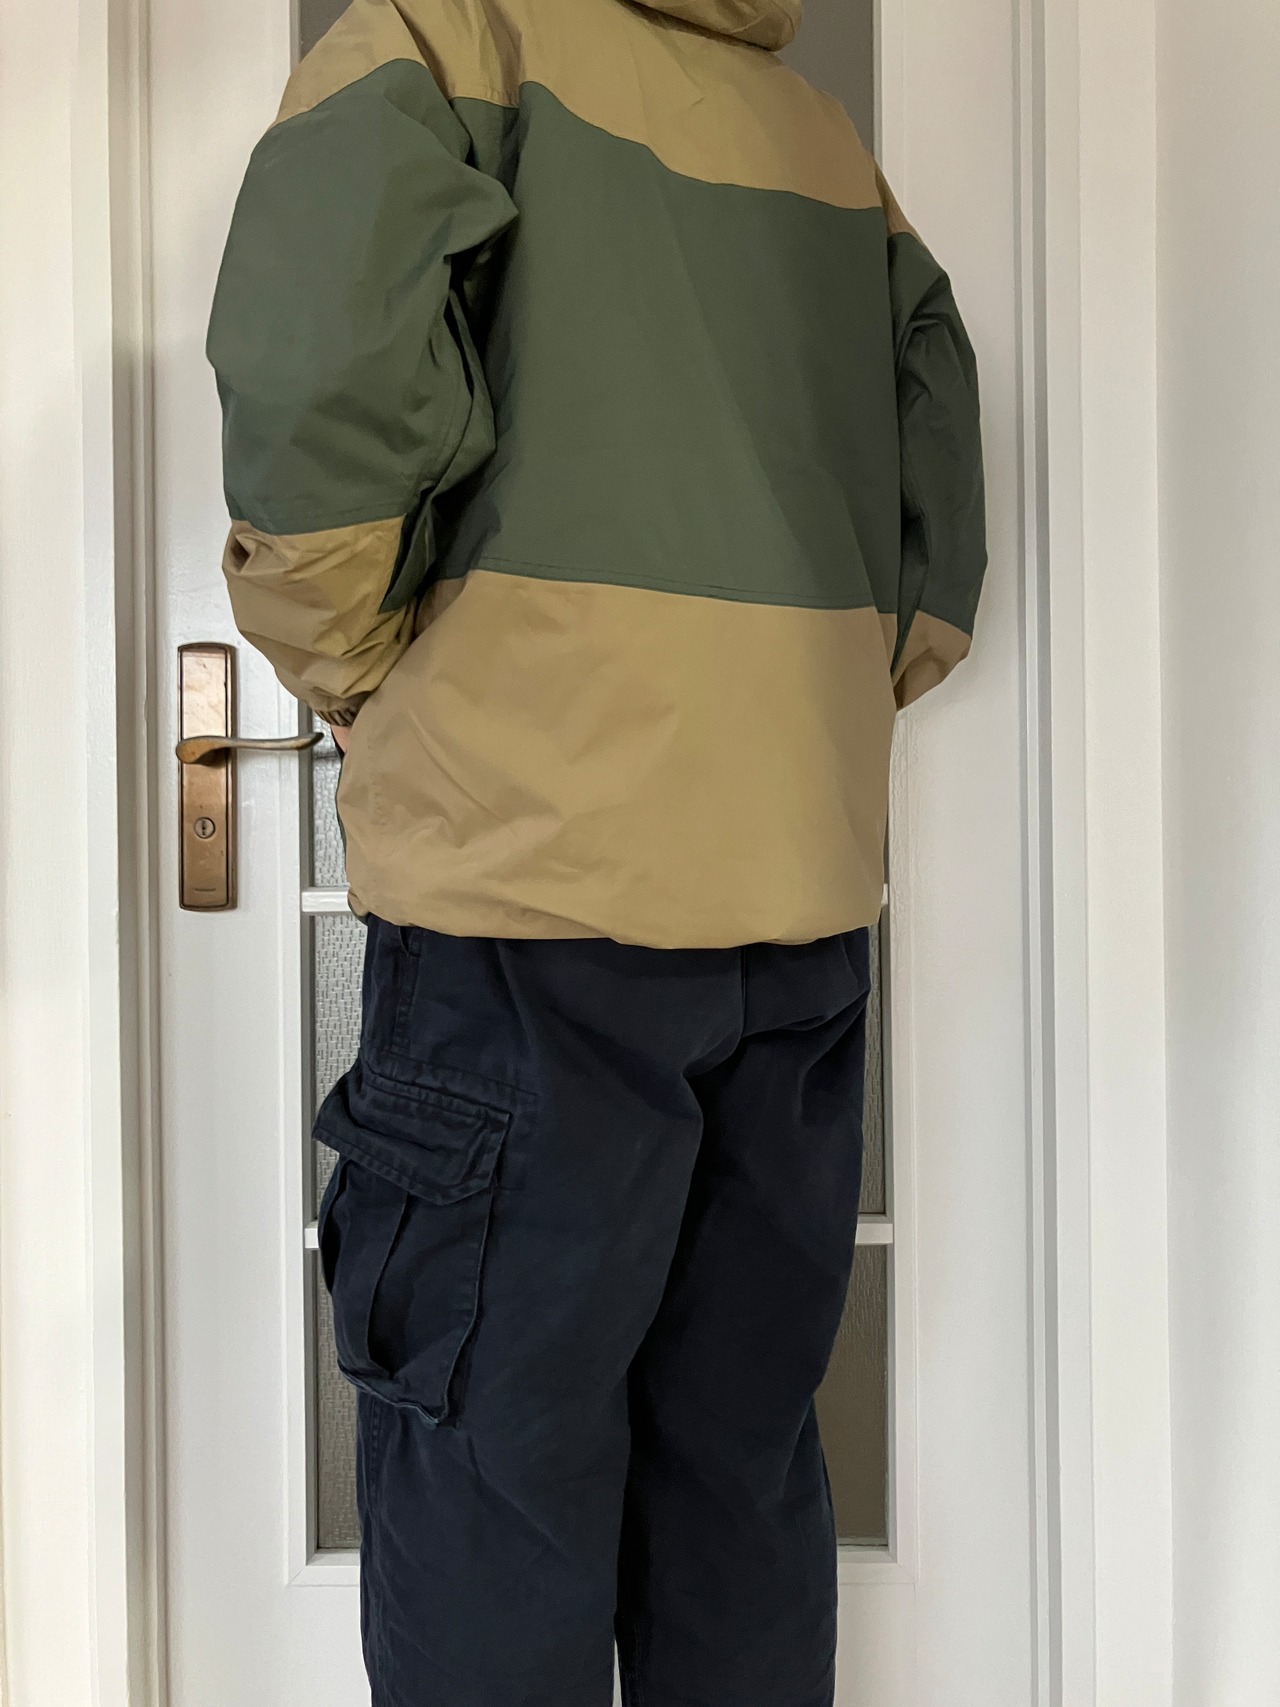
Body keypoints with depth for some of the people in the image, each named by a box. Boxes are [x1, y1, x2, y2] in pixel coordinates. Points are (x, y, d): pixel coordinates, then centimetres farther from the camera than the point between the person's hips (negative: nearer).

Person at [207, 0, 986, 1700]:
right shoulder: (828, 140, 21)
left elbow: (318, 364, -16)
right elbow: (939, 553, 15)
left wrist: (348, 672, -1)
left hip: (539, 866, -6)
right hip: (806, 884, 7)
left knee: (494, 1467, 5)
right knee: (743, 1461, 16)